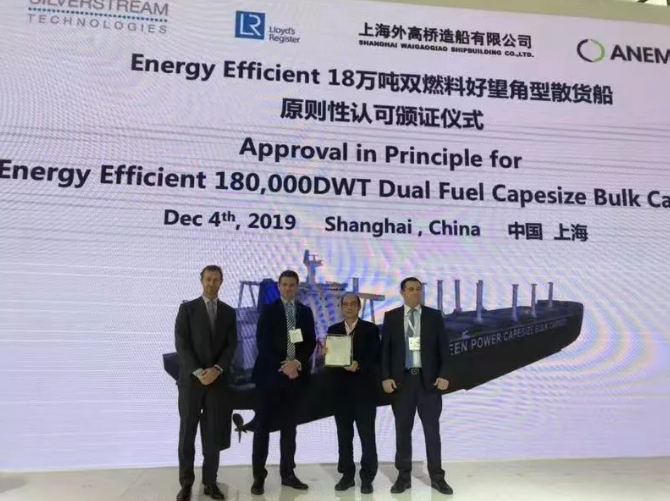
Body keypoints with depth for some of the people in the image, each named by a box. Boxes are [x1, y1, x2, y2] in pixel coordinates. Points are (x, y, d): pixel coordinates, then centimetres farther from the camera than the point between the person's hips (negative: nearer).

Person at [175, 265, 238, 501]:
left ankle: (210, 481, 16)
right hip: (191, 378, -2)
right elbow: (181, 344, -6)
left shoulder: (229, 312, 8)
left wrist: (216, 369, -12)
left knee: (214, 433, 5)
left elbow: (231, 346, 2)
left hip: (218, 379, 2)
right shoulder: (187, 308, 1)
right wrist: (198, 372, -15)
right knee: (188, 431, 5)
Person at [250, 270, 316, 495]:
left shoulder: (306, 311, 10)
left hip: (296, 374, 3)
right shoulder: (268, 310, -1)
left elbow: (311, 342, 6)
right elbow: (262, 343, -8)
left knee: (289, 426, 11)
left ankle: (288, 473, 20)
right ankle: (259, 476, 10)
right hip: (270, 374, -3)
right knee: (263, 426, 1)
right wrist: (282, 365, -15)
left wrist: (297, 363, -10)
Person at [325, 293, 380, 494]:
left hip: (364, 389, -3)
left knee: (367, 434, 3)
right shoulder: (333, 330, 9)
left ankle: (367, 477, 14)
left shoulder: (370, 329, 0)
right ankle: (347, 475, 21)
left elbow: (376, 358, -6)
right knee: (344, 435, 10)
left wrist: (359, 365, -21)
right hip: (341, 388, 3)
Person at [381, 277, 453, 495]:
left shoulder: (434, 316, 3)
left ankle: (437, 477, 22)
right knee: (403, 430, 9)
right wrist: (386, 377, -7)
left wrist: (444, 375, -9)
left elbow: (444, 348, 1)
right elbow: (385, 349, 2)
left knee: (432, 429, 8)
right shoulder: (391, 317, 3)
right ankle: (404, 476, 22)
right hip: (401, 380, 0)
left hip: (429, 379, 0)